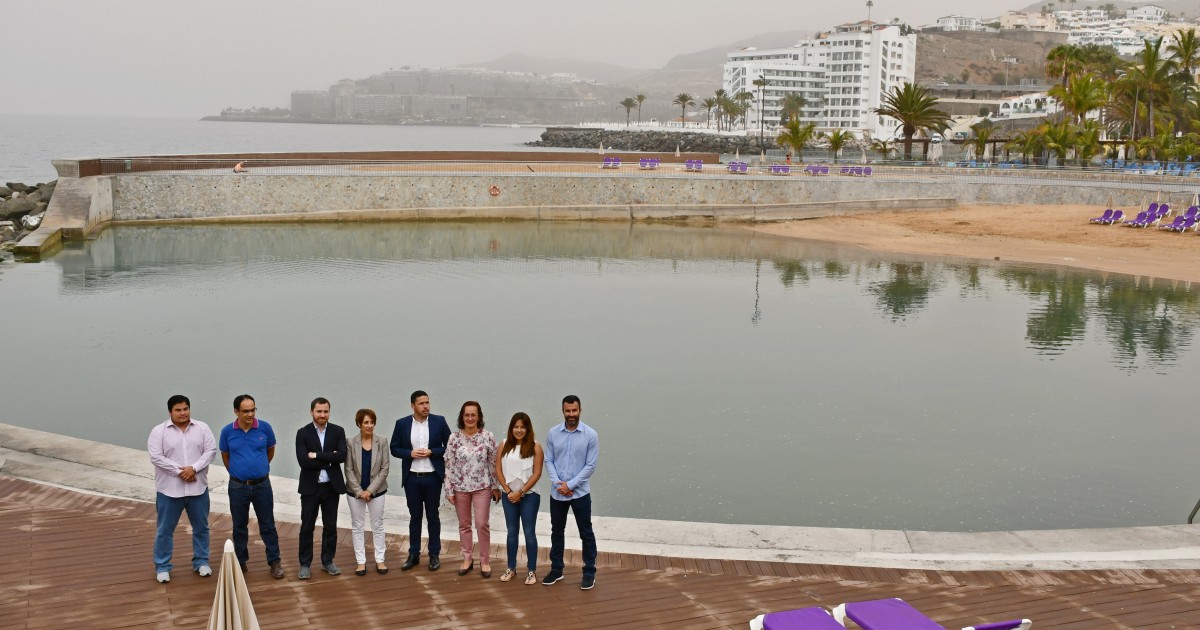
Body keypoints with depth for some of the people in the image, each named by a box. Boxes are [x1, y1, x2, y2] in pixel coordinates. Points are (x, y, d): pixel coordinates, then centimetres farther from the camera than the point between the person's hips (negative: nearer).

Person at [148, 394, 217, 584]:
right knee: (165, 530, 5)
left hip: (198, 488, 2)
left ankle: (201, 562, 26)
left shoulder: (202, 428, 1)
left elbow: (211, 451, -3)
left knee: (201, 527, 11)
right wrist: (180, 471, -17)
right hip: (169, 489, -2)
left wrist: (194, 468, -17)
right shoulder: (159, 431, -6)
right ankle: (162, 566, 17)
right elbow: (156, 457, -12)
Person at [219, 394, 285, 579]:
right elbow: (225, 456, 9)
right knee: (239, 526, 12)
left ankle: (274, 562, 15)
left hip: (262, 485, 0)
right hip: (238, 487, 0)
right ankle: (240, 562, 25)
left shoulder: (265, 428, -8)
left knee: (267, 525, 6)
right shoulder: (227, 431, -7)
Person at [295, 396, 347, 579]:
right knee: (307, 527, 5)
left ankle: (328, 561, 23)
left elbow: (342, 456, -15)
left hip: (332, 486, 2)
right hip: (310, 487, -2)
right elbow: (304, 461, -17)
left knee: (330, 527, 10)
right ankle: (305, 564, 15)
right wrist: (329, 459, -16)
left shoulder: (338, 431, 0)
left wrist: (317, 455, -18)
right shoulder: (303, 433, -5)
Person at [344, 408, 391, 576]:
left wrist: (370, 490, -12)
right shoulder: (351, 442, -8)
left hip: (377, 491, 0)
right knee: (357, 526, 7)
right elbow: (348, 469, -6)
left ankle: (380, 560, 17)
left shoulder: (382, 441, -6)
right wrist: (359, 491, -12)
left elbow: (385, 468, -6)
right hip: (355, 491, 0)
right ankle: (361, 561, 16)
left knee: (377, 526, 7)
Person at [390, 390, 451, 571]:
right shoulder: (402, 424, 0)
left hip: (433, 477, -1)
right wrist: (410, 453, -14)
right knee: (414, 517, 10)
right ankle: (413, 555, 18)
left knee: (433, 516, 7)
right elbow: (394, 449, 4)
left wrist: (431, 452, -14)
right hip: (411, 478, 1)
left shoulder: (439, 421, -3)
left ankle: (434, 554, 16)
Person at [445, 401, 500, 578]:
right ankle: (467, 559, 24)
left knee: (482, 524, -2)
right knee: (464, 524, 11)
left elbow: (493, 463, -1)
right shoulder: (454, 438, -6)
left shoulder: (488, 436, -7)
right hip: (460, 487, 1)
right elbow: (449, 465, -2)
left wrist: (496, 486, 0)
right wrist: (449, 490, -3)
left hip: (482, 487, -1)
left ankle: (485, 561, 12)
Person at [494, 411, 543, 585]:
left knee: (529, 533, 2)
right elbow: (498, 470, 2)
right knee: (512, 532, 11)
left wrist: (520, 492, -12)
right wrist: (508, 491, -7)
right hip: (509, 495, 3)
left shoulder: (535, 447, -6)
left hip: (529, 496, -3)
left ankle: (532, 571, 9)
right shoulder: (504, 445, 3)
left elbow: (537, 473, -9)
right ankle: (511, 568, 21)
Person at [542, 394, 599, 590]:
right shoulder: (553, 433, 0)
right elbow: (549, 461, 1)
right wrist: (557, 483, -13)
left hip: (580, 493, -3)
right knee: (557, 532, 13)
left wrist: (570, 485, -14)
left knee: (586, 533, 4)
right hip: (557, 492, 3)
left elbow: (591, 466, -9)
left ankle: (589, 573, 13)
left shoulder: (590, 435, -7)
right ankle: (556, 569, 25)